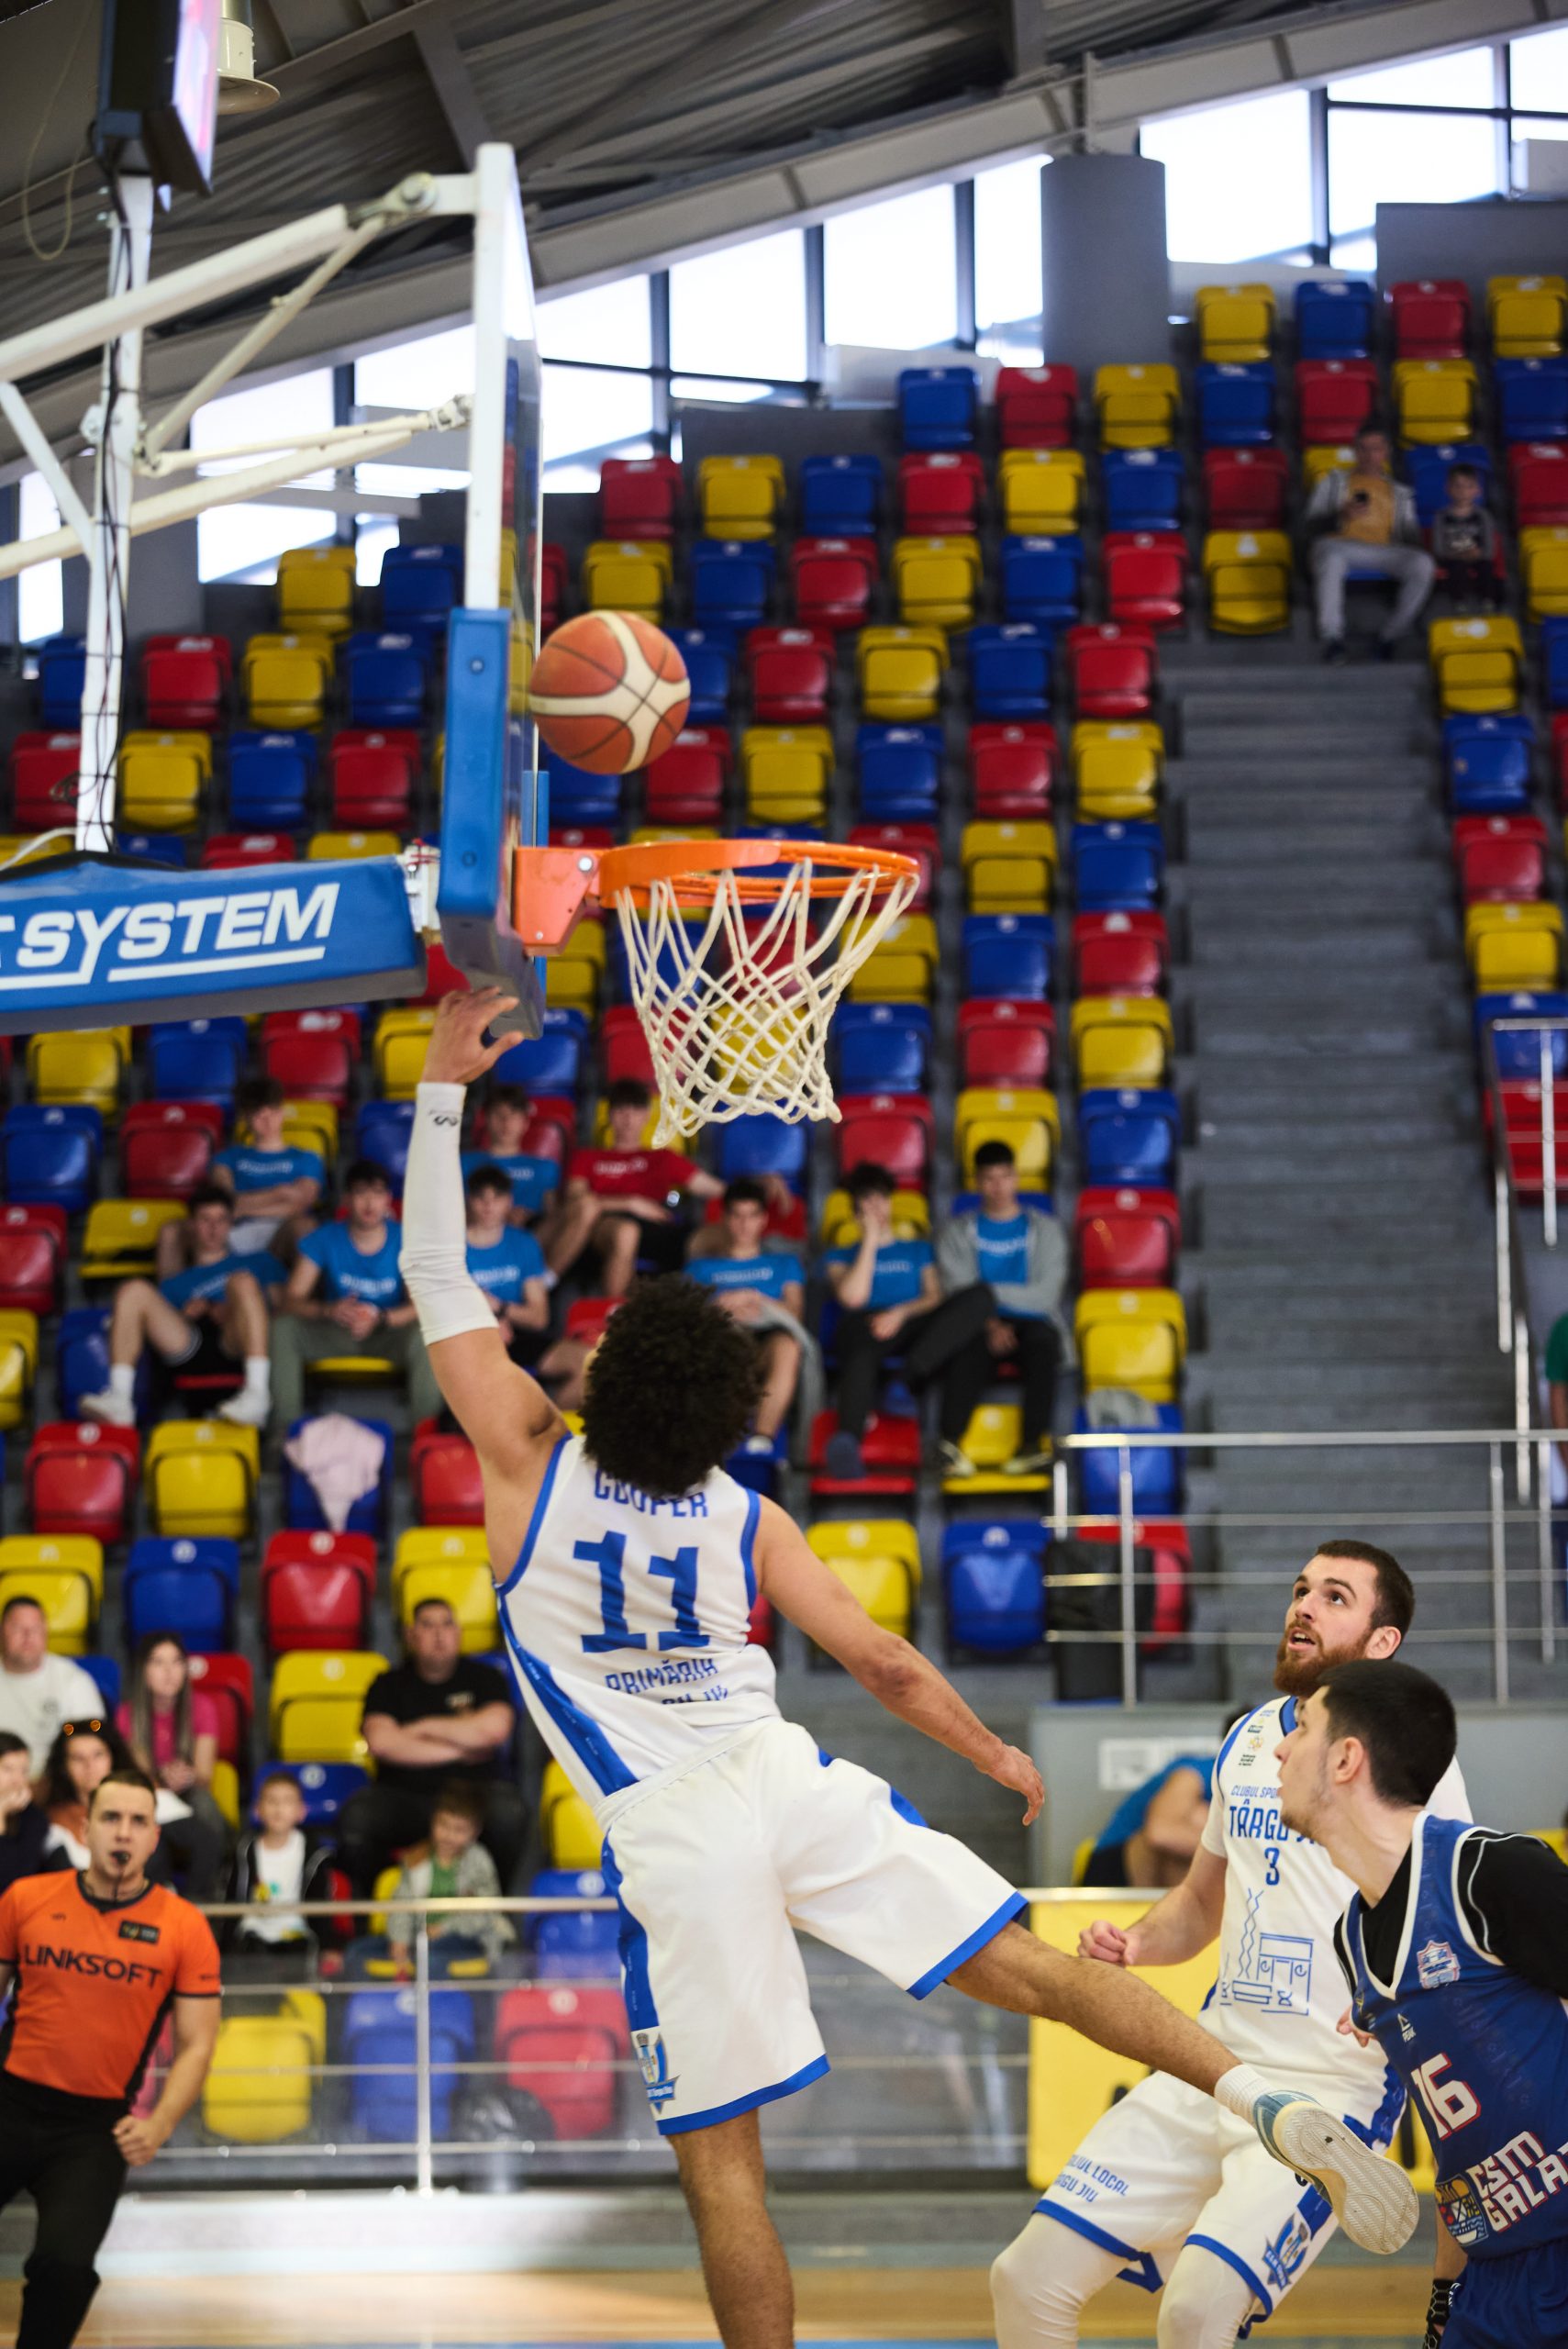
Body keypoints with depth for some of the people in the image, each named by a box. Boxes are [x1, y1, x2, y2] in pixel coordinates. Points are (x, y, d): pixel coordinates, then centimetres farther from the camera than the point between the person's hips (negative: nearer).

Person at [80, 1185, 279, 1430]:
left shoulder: (259, 1265, 32)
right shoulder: (176, 1284, 36)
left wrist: (231, 1312, 0)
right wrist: (185, 1316, 1)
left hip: (234, 1345, -2)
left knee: (243, 1281, -30)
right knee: (134, 1291, -17)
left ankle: (257, 1392, -46)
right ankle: (119, 1400, -33)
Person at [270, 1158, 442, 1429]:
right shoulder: (325, 1240, -5)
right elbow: (292, 1300, -11)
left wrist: (380, 1317, -35)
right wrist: (330, 1311, -33)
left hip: (389, 1333, -2)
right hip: (336, 1333, 2)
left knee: (423, 1334, -35)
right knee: (283, 1327, -26)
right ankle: (287, 1426, -23)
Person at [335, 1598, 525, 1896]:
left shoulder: (484, 1678, 11)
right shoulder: (389, 1684, 11)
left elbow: (495, 1728, -10)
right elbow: (381, 1742, -8)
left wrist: (424, 1727, -2)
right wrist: (458, 1750, -7)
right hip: (403, 1797, 1)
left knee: (508, 1812, -36)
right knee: (355, 1816, -31)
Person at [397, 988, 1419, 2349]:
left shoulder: (532, 1461, -3)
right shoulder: (750, 1520, 5)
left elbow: (436, 1276, 0)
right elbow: (884, 1663, 6)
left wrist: (443, 1088, 3)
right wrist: (996, 1755, 22)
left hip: (669, 1829, -3)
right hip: (782, 1776, 3)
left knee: (719, 2154, 1)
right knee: (1023, 1968, 4)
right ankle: (1276, 2101, -8)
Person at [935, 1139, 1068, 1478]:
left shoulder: (1044, 1229, 15)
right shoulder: (959, 1231, 16)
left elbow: (1046, 1295, 2)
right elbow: (957, 1290, 1)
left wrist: (990, 1291, -8)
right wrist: (990, 1324, -17)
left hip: (1031, 1322, 0)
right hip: (980, 1323, 0)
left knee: (1043, 1341, -37)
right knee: (967, 1346, -37)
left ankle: (1034, 1442, -44)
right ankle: (951, 1443, -51)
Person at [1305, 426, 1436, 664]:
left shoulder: (1399, 491, 31)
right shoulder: (1336, 481, 26)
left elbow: (1410, 532, 21)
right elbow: (1312, 522, 15)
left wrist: (1415, 545, -4)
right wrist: (1341, 516, -6)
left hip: (1384, 551, 2)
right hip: (1341, 544, -2)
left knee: (1423, 564, -30)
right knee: (1330, 557, -42)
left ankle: (1390, 635, -23)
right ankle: (1332, 636, -38)